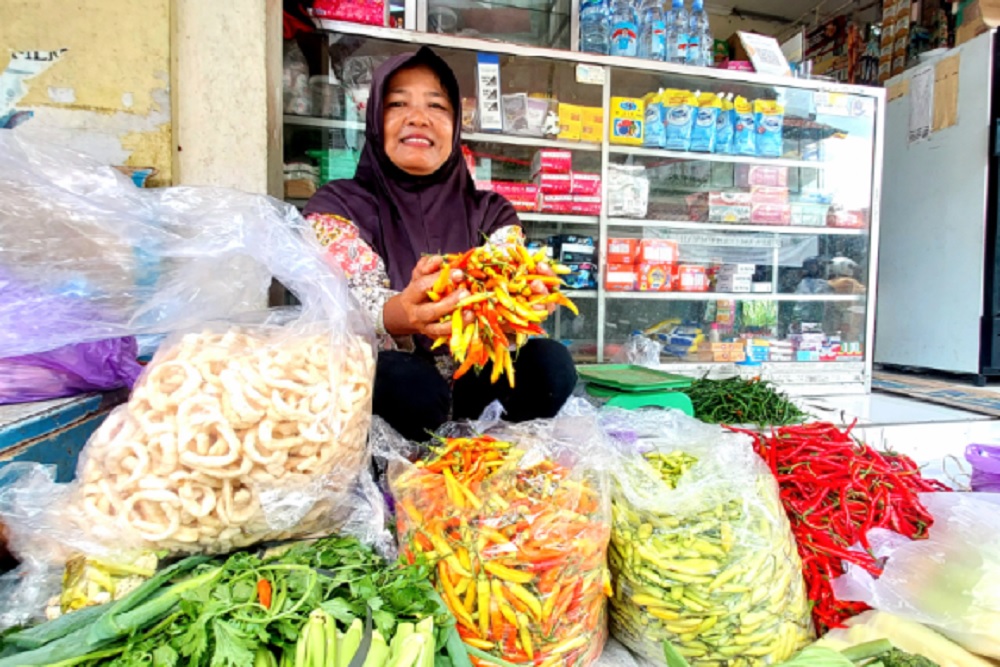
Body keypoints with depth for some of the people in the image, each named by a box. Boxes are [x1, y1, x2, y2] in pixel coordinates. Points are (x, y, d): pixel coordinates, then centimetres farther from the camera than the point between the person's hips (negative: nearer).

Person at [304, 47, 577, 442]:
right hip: (380, 392, -2)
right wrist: (398, 316, -40)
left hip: (471, 388, 3)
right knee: (406, 379, -35)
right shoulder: (338, 207, 1)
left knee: (550, 362, -24)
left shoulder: (491, 213, 9)